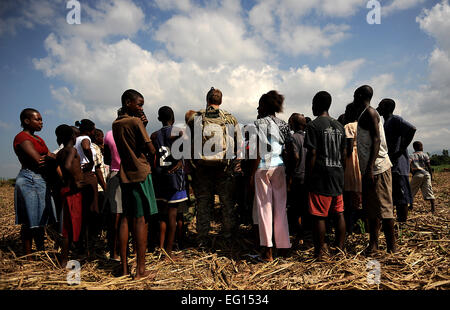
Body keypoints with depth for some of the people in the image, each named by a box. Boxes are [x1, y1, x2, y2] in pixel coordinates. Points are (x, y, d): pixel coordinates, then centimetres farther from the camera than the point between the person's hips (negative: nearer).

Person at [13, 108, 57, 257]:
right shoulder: (22, 137, -9)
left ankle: (41, 252, 21)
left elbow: (51, 157, 10)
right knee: (29, 222, -3)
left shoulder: (38, 138, 19)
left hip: (41, 181, 9)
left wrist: (47, 158, -11)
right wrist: (51, 159, -2)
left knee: (40, 220, 13)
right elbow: (38, 161, -18)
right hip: (29, 180, -9)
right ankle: (28, 256, 6)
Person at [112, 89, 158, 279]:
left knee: (126, 218, 10)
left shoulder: (116, 124, 12)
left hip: (124, 174, 7)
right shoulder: (136, 122, -10)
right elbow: (151, 150, -13)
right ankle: (140, 270, 2)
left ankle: (124, 267, 15)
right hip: (140, 173, -7)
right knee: (141, 219, -3)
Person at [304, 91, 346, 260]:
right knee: (339, 213, 12)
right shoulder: (339, 126, 14)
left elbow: (312, 153, -13)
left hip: (321, 176, -7)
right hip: (338, 176, 7)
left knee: (319, 215, 0)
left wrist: (308, 176, -8)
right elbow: (343, 153, 15)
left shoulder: (313, 125, -7)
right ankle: (340, 248, 21)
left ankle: (321, 251, 7)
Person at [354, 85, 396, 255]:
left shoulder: (369, 112, -9)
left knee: (383, 207, -5)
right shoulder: (363, 114, 21)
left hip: (377, 168, -10)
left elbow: (376, 140, -19)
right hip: (369, 169, 10)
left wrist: (370, 168, -25)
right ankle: (373, 243, 18)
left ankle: (391, 247, 3)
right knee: (371, 208, 11)